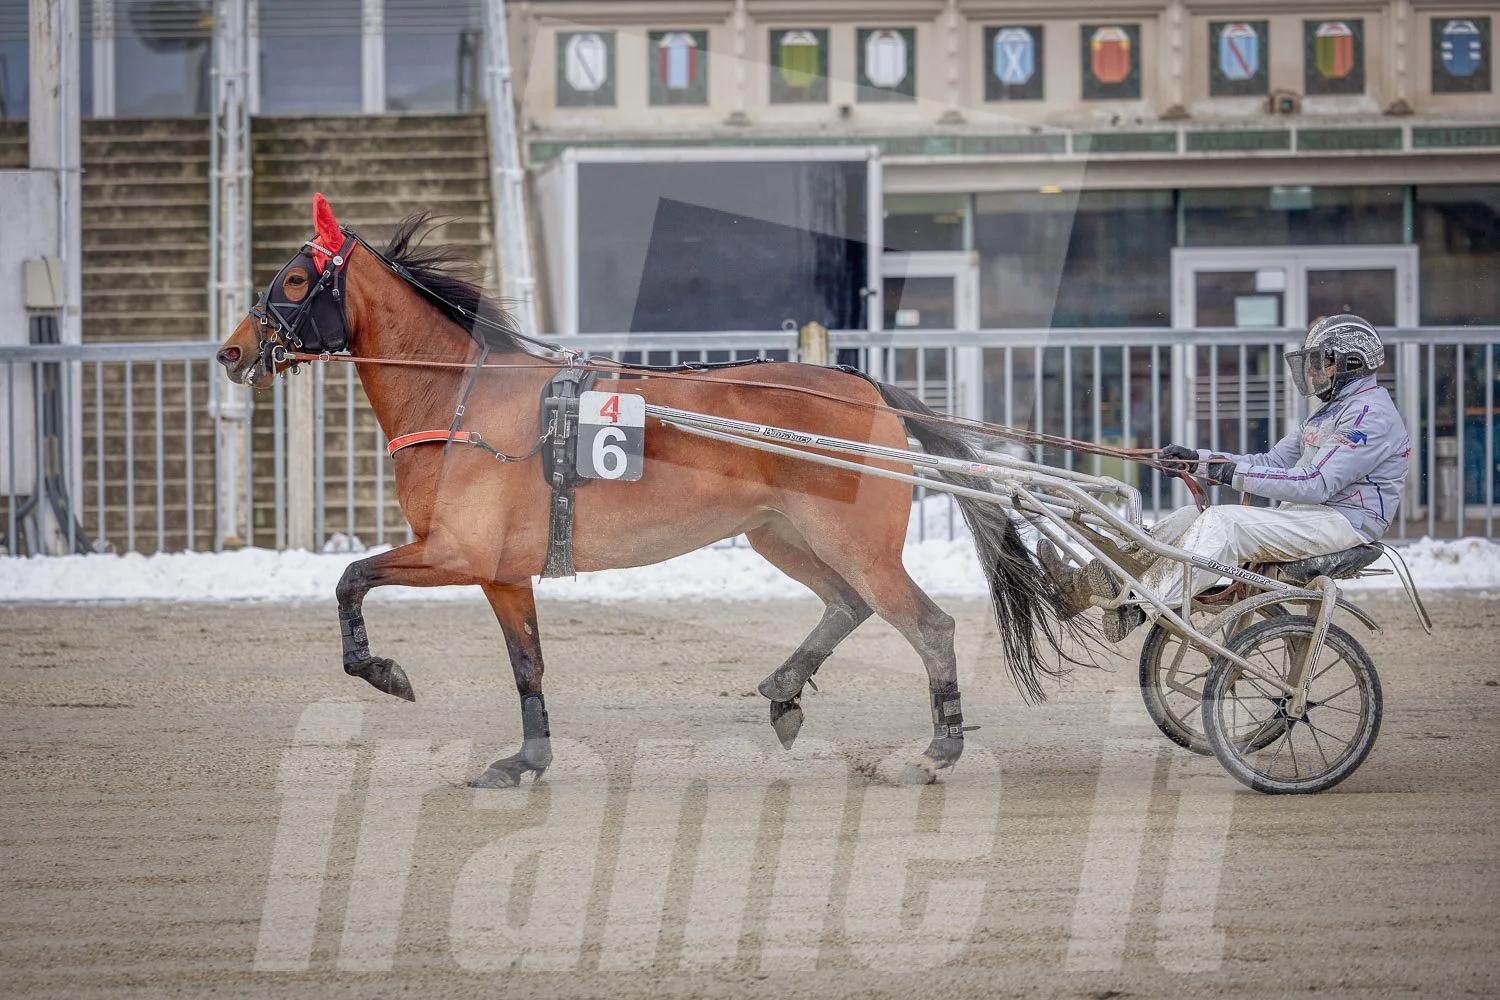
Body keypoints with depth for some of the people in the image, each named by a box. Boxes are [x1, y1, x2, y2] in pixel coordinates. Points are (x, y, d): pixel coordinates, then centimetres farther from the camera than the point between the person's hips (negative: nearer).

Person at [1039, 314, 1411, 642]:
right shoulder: (1331, 412, 24)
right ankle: (1082, 584, -14)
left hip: (1343, 522, -10)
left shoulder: (1370, 413, -11)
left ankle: (1137, 607, -38)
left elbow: (1316, 484, -22)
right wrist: (1195, 460, 8)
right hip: (1304, 516, 10)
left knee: (1222, 522, -29)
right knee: (1192, 518, -5)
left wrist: (1234, 473, -23)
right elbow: (1272, 462, 21)